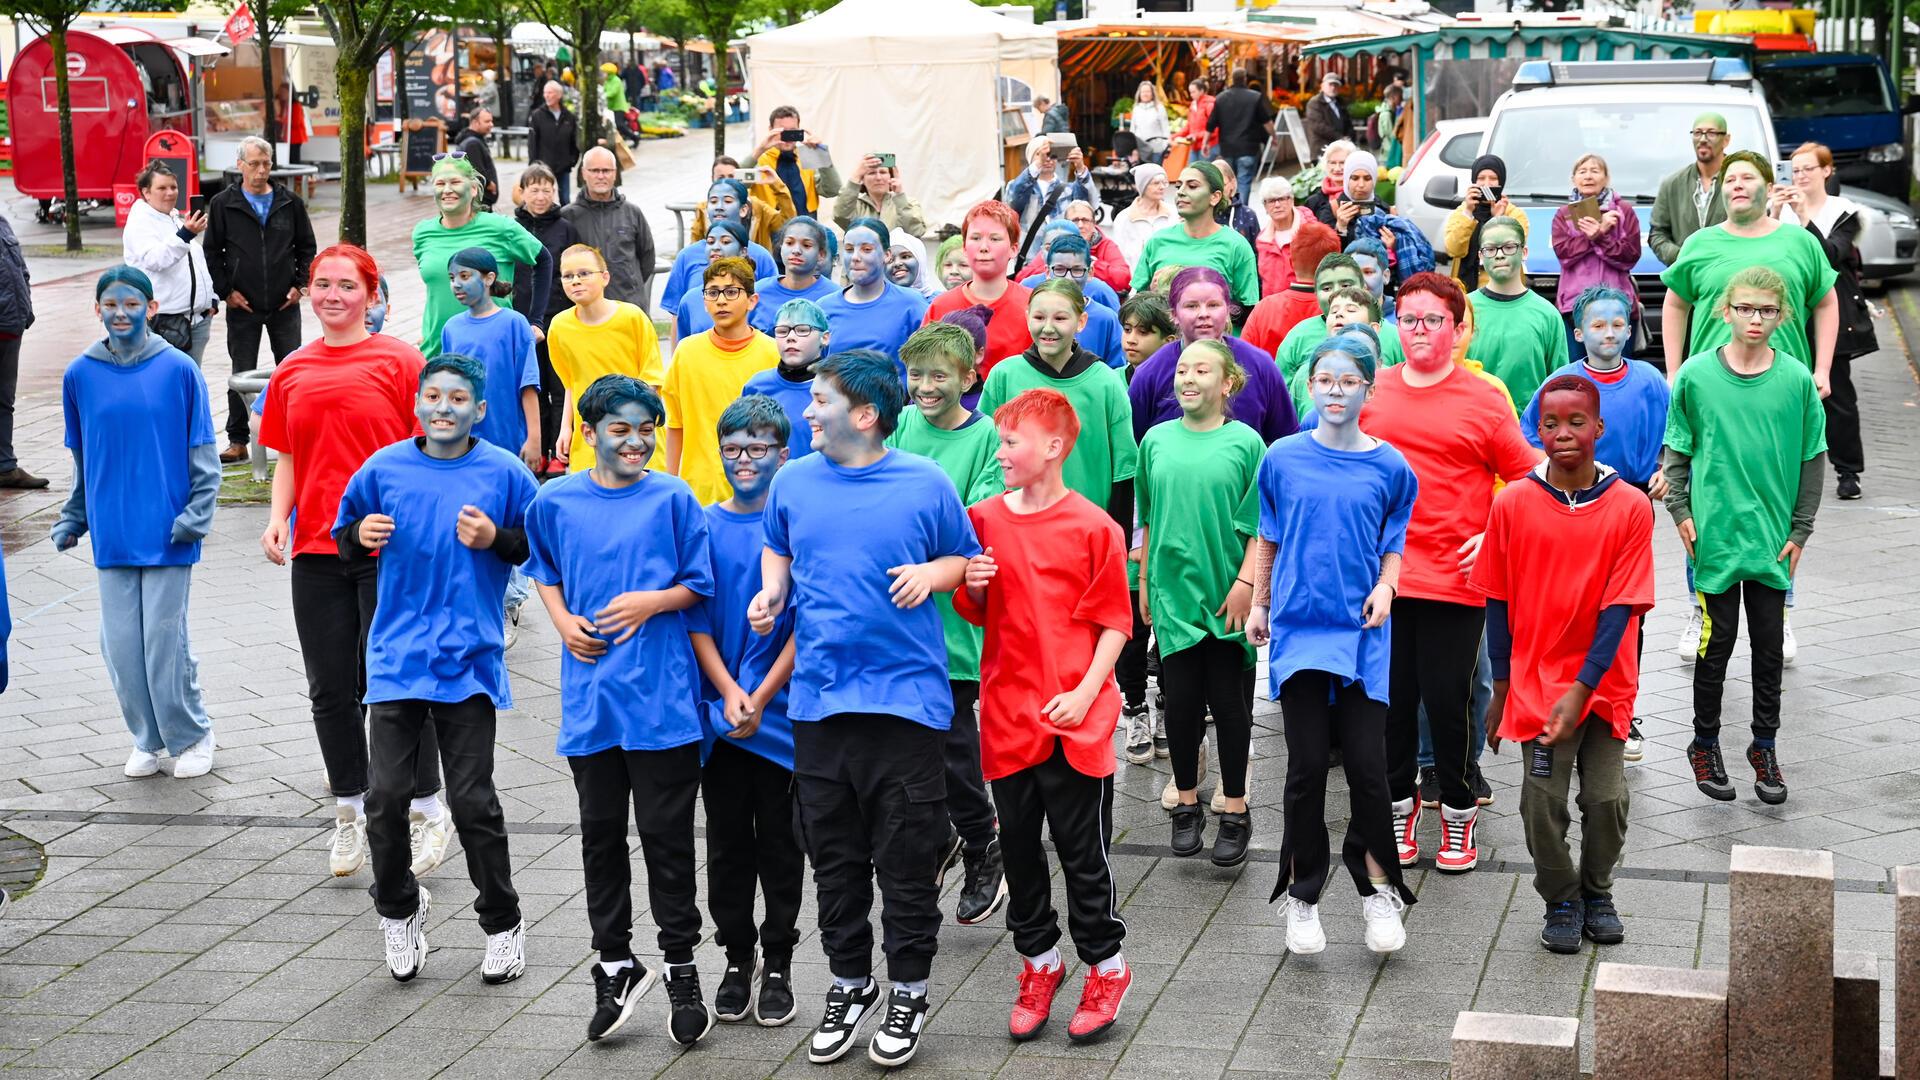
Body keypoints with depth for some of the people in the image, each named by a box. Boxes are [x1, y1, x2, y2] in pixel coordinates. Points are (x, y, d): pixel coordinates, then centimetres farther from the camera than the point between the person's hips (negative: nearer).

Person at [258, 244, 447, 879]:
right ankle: (350, 812, 24)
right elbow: (288, 458, 16)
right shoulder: (292, 373, 10)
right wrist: (278, 516, 0)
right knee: (330, 689, 9)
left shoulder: (399, 361, -3)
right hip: (315, 549, 4)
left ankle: (427, 810, 14)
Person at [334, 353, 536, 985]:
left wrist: (497, 540, -12)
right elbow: (345, 540, 15)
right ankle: (398, 910, 23)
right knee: (386, 796, -1)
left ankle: (502, 924, 17)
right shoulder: (385, 468, 3)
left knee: (472, 801, -2)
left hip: (469, 658, -2)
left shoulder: (503, 473, -1)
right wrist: (360, 536, -8)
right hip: (397, 656, 2)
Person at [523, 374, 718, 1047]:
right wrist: (563, 622, 2)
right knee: (600, 833, 10)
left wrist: (651, 601, -14)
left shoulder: (672, 499, -2)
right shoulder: (556, 502, 4)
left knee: (667, 835, 2)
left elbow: (698, 585, 3)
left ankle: (681, 967, 15)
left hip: (662, 696, -2)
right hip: (590, 694, 3)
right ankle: (615, 965, 22)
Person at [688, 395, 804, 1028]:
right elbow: (696, 620, 3)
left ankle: (778, 966, 15)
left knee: (780, 843, 5)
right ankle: (736, 960, 20)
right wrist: (728, 692, -10)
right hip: (718, 712, 2)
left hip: (781, 713, -2)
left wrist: (760, 699, -11)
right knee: (727, 843, 9)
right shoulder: (704, 526, 3)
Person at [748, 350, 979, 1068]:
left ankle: (908, 994, 17)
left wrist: (931, 573, -11)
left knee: (907, 859, 2)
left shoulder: (925, 484, -3)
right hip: (819, 700, 3)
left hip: (907, 698, -3)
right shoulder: (794, 483, 6)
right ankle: (849, 983, 27)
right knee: (833, 855, 11)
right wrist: (771, 591, 4)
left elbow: (963, 558, 9)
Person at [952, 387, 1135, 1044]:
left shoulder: (1094, 527, -7)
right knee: (1019, 846, 13)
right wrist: (974, 589, -9)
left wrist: (1085, 692, -14)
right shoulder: (983, 521, 4)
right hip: (1008, 715, 4)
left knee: (1083, 848, 4)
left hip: (1076, 719, -4)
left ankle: (1105, 965, 21)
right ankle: (1039, 962, 28)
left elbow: (1113, 622, -4)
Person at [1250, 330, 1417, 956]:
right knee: (1307, 765, 2)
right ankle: (1302, 897, 15)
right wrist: (1259, 606, 11)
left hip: (1362, 632, 0)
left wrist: (1385, 587, -7)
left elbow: (1394, 544, 10)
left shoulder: (1389, 467, 2)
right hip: (1298, 627, 0)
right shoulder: (1282, 459, 3)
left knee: (1367, 765, -3)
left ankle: (1378, 890, 15)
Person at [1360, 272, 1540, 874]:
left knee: (1447, 698, 0)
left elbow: (1529, 479, 1)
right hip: (1382, 573, 3)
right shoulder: (1372, 393, 7)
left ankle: (1458, 811, 18)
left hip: (1454, 580, -3)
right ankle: (1400, 803, 26)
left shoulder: (1483, 399, -2)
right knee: (1392, 697, 9)